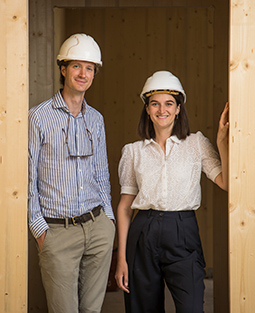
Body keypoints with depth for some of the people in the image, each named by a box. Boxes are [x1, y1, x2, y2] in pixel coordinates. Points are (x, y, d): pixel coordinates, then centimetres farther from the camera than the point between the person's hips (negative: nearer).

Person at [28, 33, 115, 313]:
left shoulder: (96, 119, 11)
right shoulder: (39, 117, -5)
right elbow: (28, 179, -4)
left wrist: (107, 217, 10)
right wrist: (39, 228, -7)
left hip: (98, 227, 5)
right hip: (57, 232, -4)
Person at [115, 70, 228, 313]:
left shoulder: (196, 144, 6)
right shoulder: (134, 151, 8)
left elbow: (227, 183, -2)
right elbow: (125, 205, 9)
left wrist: (222, 142, -8)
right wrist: (121, 258, 5)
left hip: (183, 236, -1)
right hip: (143, 236, 2)